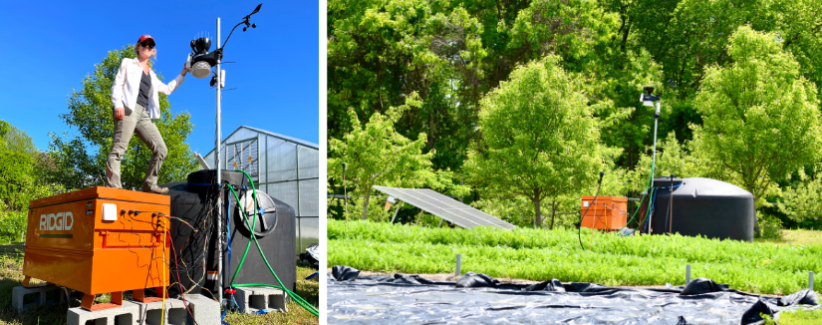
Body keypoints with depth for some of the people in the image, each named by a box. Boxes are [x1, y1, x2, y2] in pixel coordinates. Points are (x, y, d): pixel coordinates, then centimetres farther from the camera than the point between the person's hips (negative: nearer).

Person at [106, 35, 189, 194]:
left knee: (161, 149, -5)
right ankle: (112, 186, -26)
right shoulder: (128, 63, 18)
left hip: (145, 114, 6)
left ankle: (149, 185, -3)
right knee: (118, 148, -17)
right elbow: (117, 84, 7)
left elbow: (167, 89, 38)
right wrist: (118, 104, -10)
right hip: (128, 109, -6)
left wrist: (183, 74, 34)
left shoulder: (151, 75, 32)